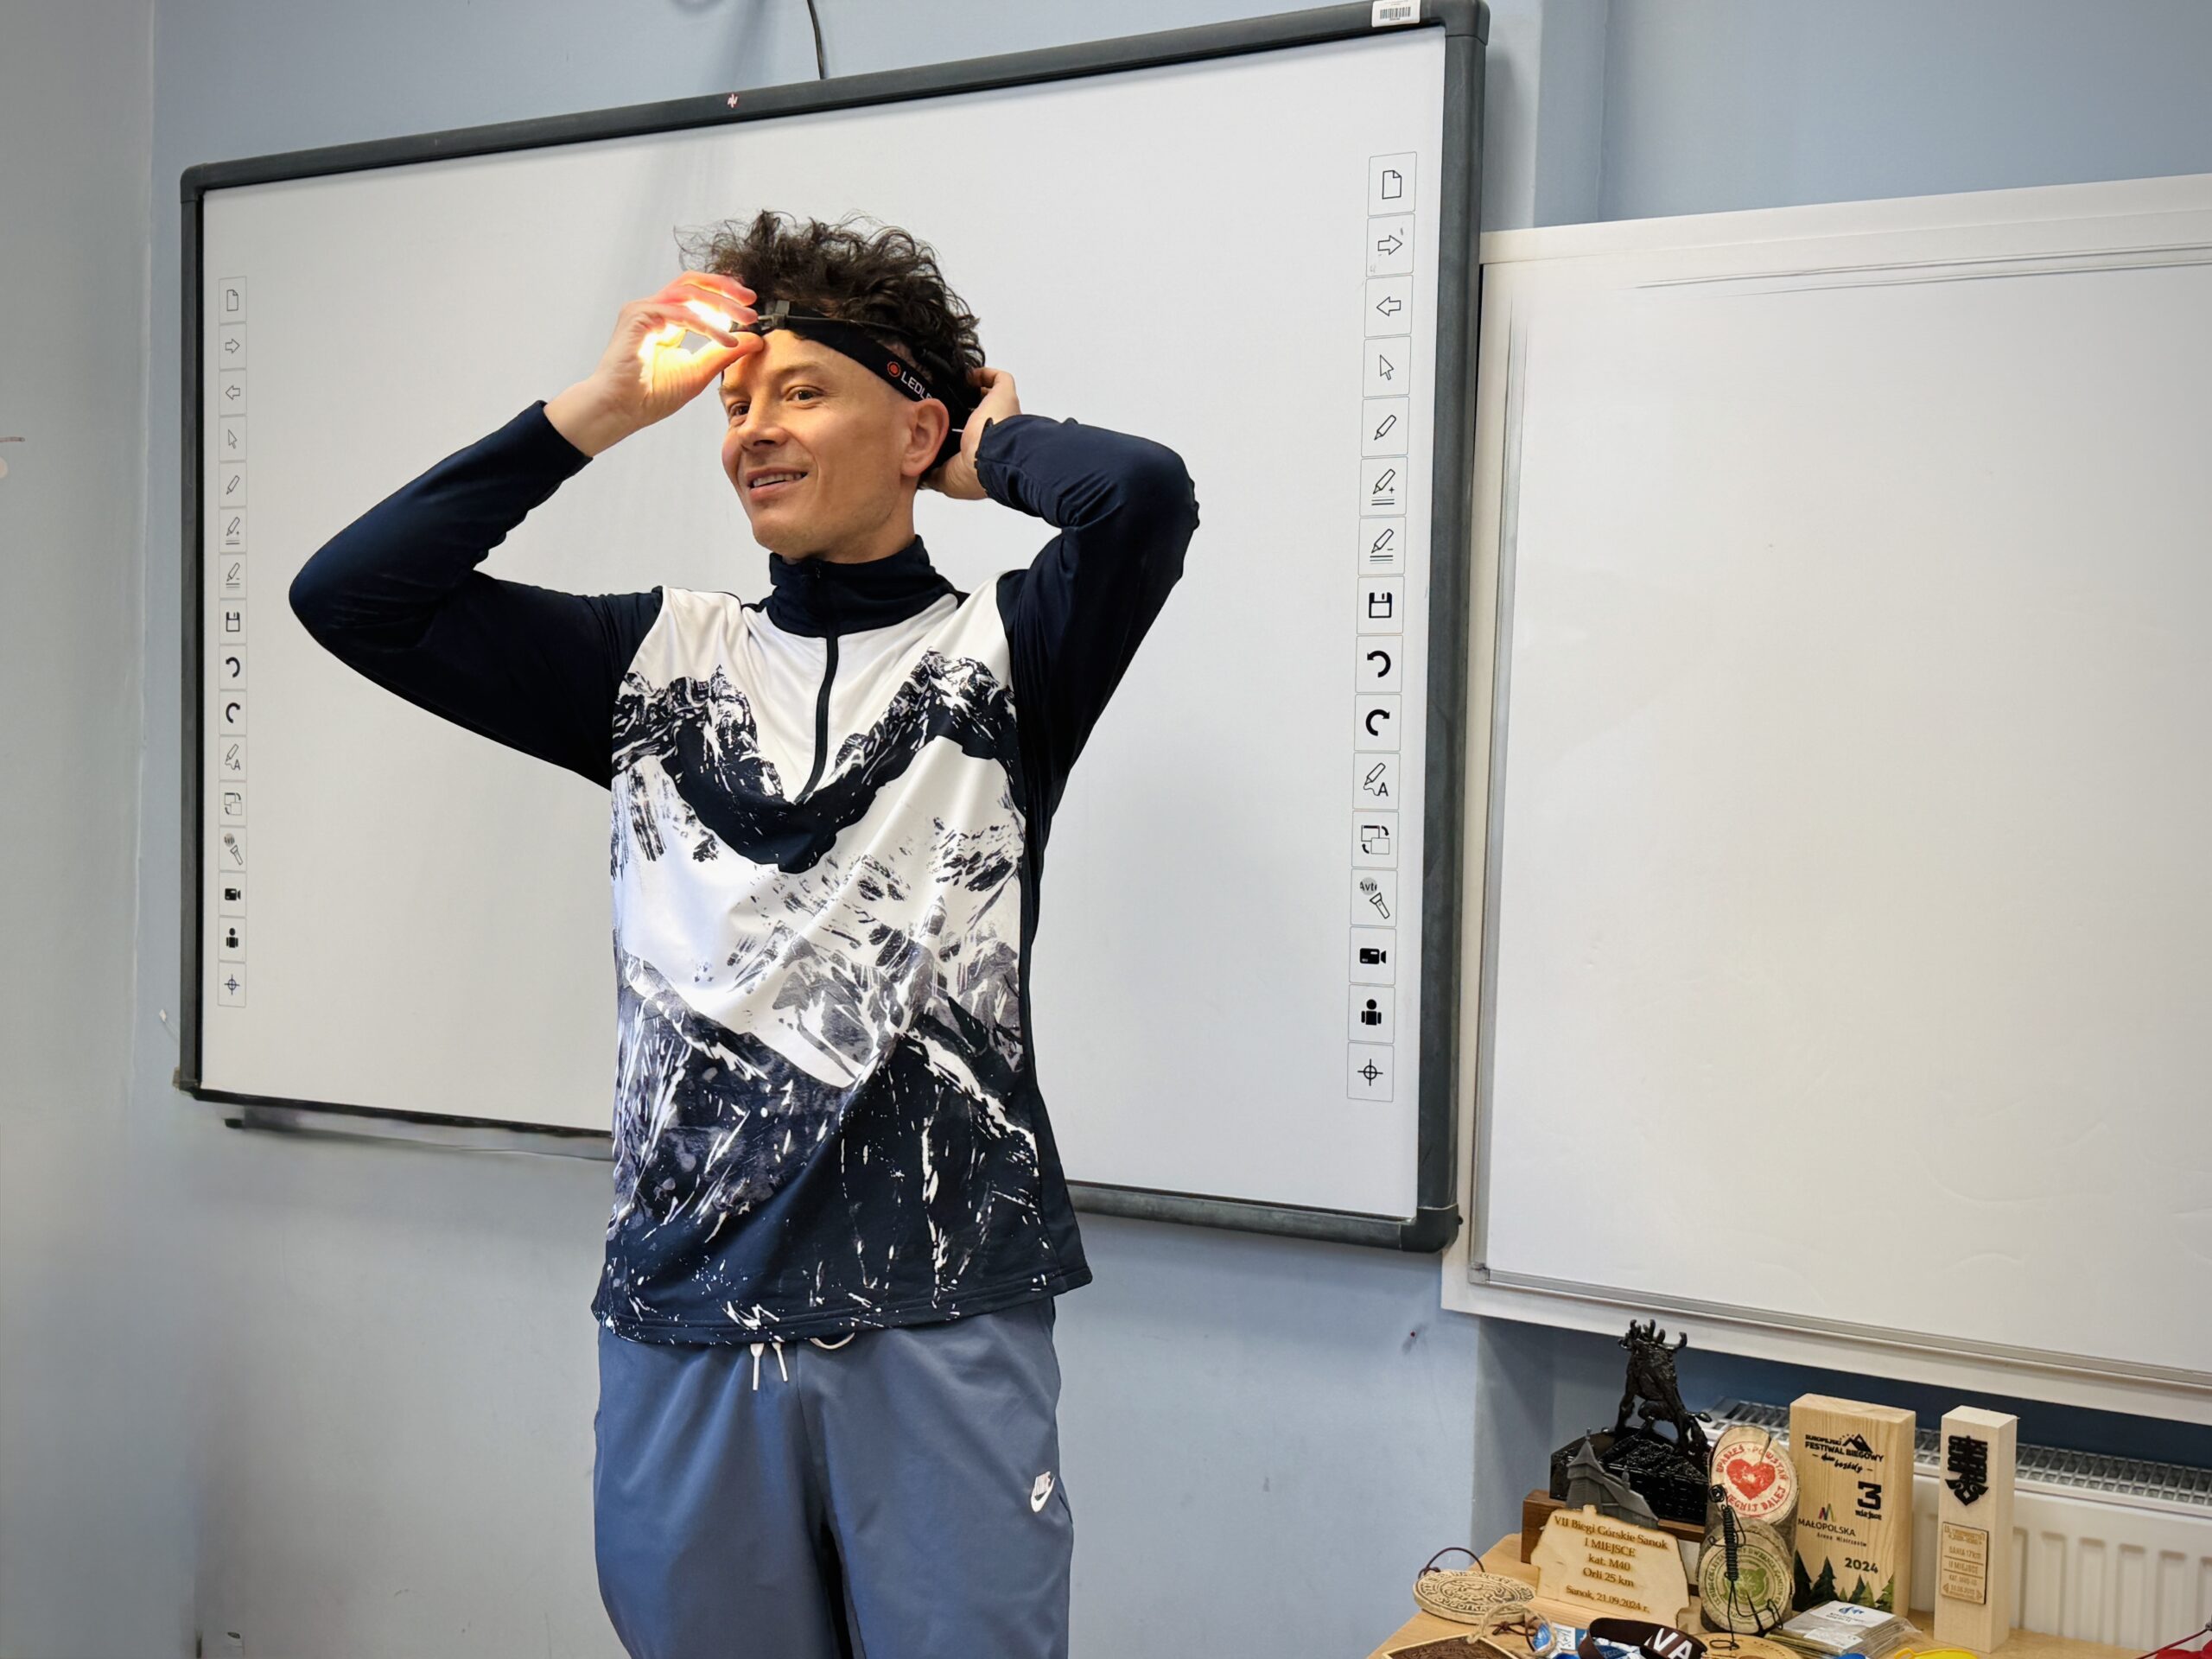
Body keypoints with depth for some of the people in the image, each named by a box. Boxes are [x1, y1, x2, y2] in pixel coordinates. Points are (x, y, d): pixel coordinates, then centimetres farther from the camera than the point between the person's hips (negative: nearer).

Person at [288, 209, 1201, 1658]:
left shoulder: (1000, 656, 0)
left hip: (943, 1316, -3)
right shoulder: (660, 660, 10)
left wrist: (994, 445, 1)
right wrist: (600, 409, 3)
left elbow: (1143, 497, -20)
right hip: (689, 1310, 4)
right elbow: (351, 594, 5)